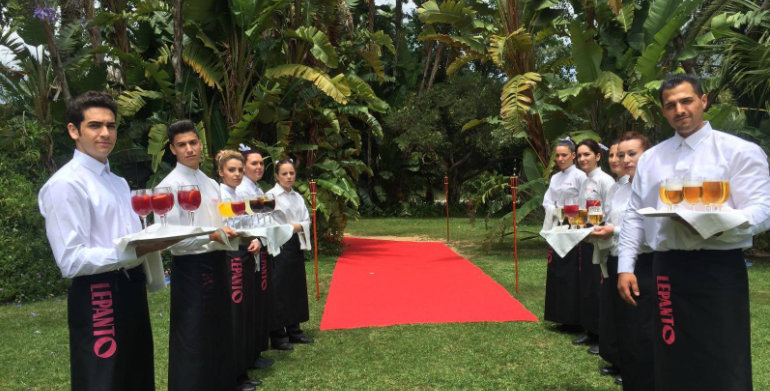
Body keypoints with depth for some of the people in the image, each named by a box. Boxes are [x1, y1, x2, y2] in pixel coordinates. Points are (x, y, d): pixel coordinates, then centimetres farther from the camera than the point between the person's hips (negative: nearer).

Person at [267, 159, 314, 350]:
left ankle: (294, 331, 24)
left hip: (296, 245, 7)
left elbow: (307, 220, 12)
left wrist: (298, 226, -8)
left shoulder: (298, 197, 13)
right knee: (279, 290, -4)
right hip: (279, 247, -7)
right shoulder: (271, 196, -7)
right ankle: (277, 336, 5)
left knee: (297, 287, 12)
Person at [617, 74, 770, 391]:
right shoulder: (650, 158, 13)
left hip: (719, 269, -4)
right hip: (666, 269, 4)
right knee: (672, 364, 13)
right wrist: (625, 267, 5)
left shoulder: (740, 151, 0)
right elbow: (634, 217, 13)